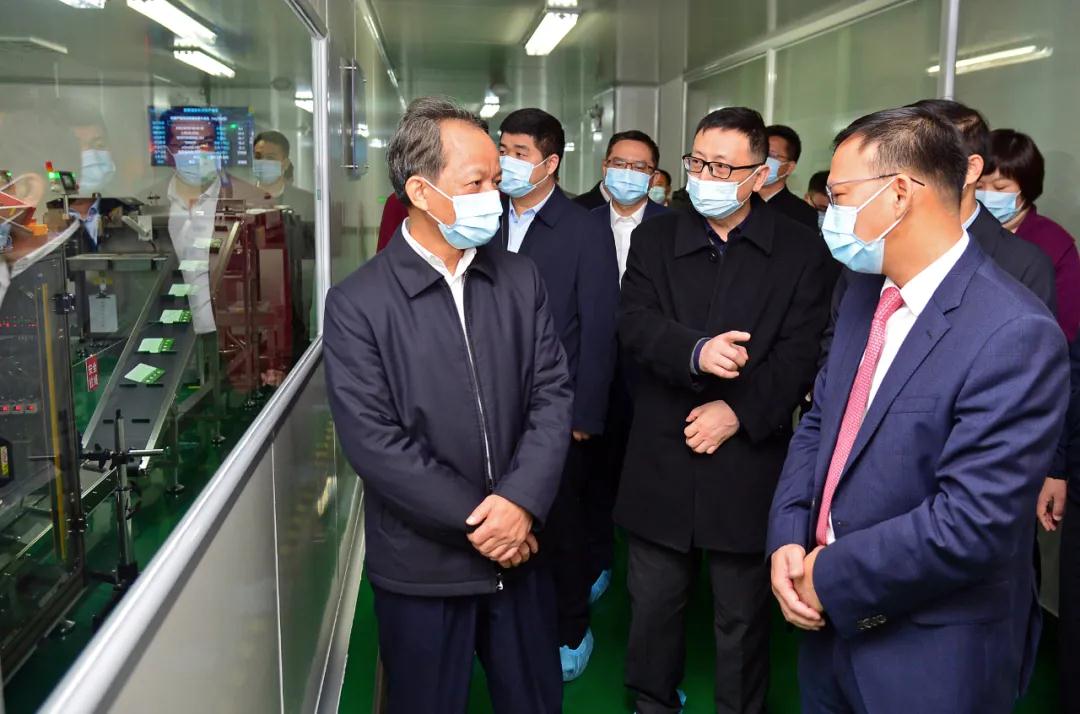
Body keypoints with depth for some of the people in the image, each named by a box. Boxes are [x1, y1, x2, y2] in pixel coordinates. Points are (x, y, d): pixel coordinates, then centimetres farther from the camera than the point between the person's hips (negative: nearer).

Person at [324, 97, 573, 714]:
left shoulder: (522, 279, 1)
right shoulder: (357, 303, -11)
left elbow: (553, 394, -3)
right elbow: (373, 440, -16)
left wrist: (521, 502, -17)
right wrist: (475, 519, -16)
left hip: (520, 551, 4)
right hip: (422, 564, -3)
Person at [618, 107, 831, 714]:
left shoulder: (800, 249, 0)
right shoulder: (655, 238, 6)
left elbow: (801, 352, -8)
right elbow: (634, 323, -8)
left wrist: (739, 412, -17)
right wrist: (695, 351, -26)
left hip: (749, 463, -2)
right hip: (661, 459, 2)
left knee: (743, 618, 13)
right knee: (653, 606, 17)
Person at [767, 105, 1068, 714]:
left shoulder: (1015, 335, -23)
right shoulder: (865, 291, 3)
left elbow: (973, 522, -27)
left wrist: (832, 574, -17)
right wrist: (789, 539, -6)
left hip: (930, 660, -6)